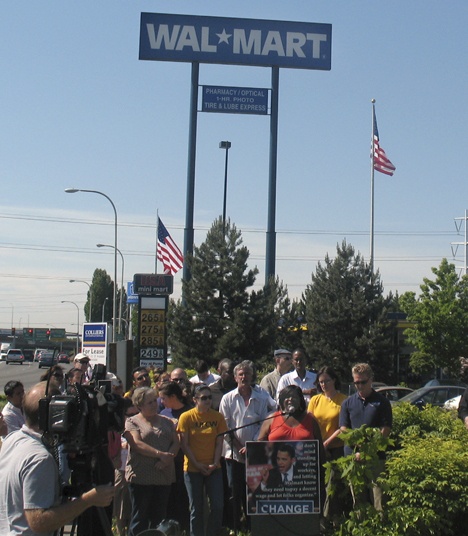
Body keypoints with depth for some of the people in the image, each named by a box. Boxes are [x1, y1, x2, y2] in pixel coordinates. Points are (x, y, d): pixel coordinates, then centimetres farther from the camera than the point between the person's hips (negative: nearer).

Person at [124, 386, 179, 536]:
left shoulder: (166, 422, 17)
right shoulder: (132, 422, 2)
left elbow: (176, 443, 7)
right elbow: (137, 444, -12)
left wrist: (167, 459, -12)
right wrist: (159, 454, -22)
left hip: (164, 476, 4)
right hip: (141, 477, -4)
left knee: (159, 519, 7)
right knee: (140, 519, 1)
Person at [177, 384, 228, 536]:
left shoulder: (218, 417, 3)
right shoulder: (186, 417, -4)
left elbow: (219, 443, 3)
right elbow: (184, 445, -4)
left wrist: (215, 464, -8)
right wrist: (197, 464, -11)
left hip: (213, 468, 2)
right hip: (192, 469, -2)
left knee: (218, 506, -3)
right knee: (196, 508, 4)